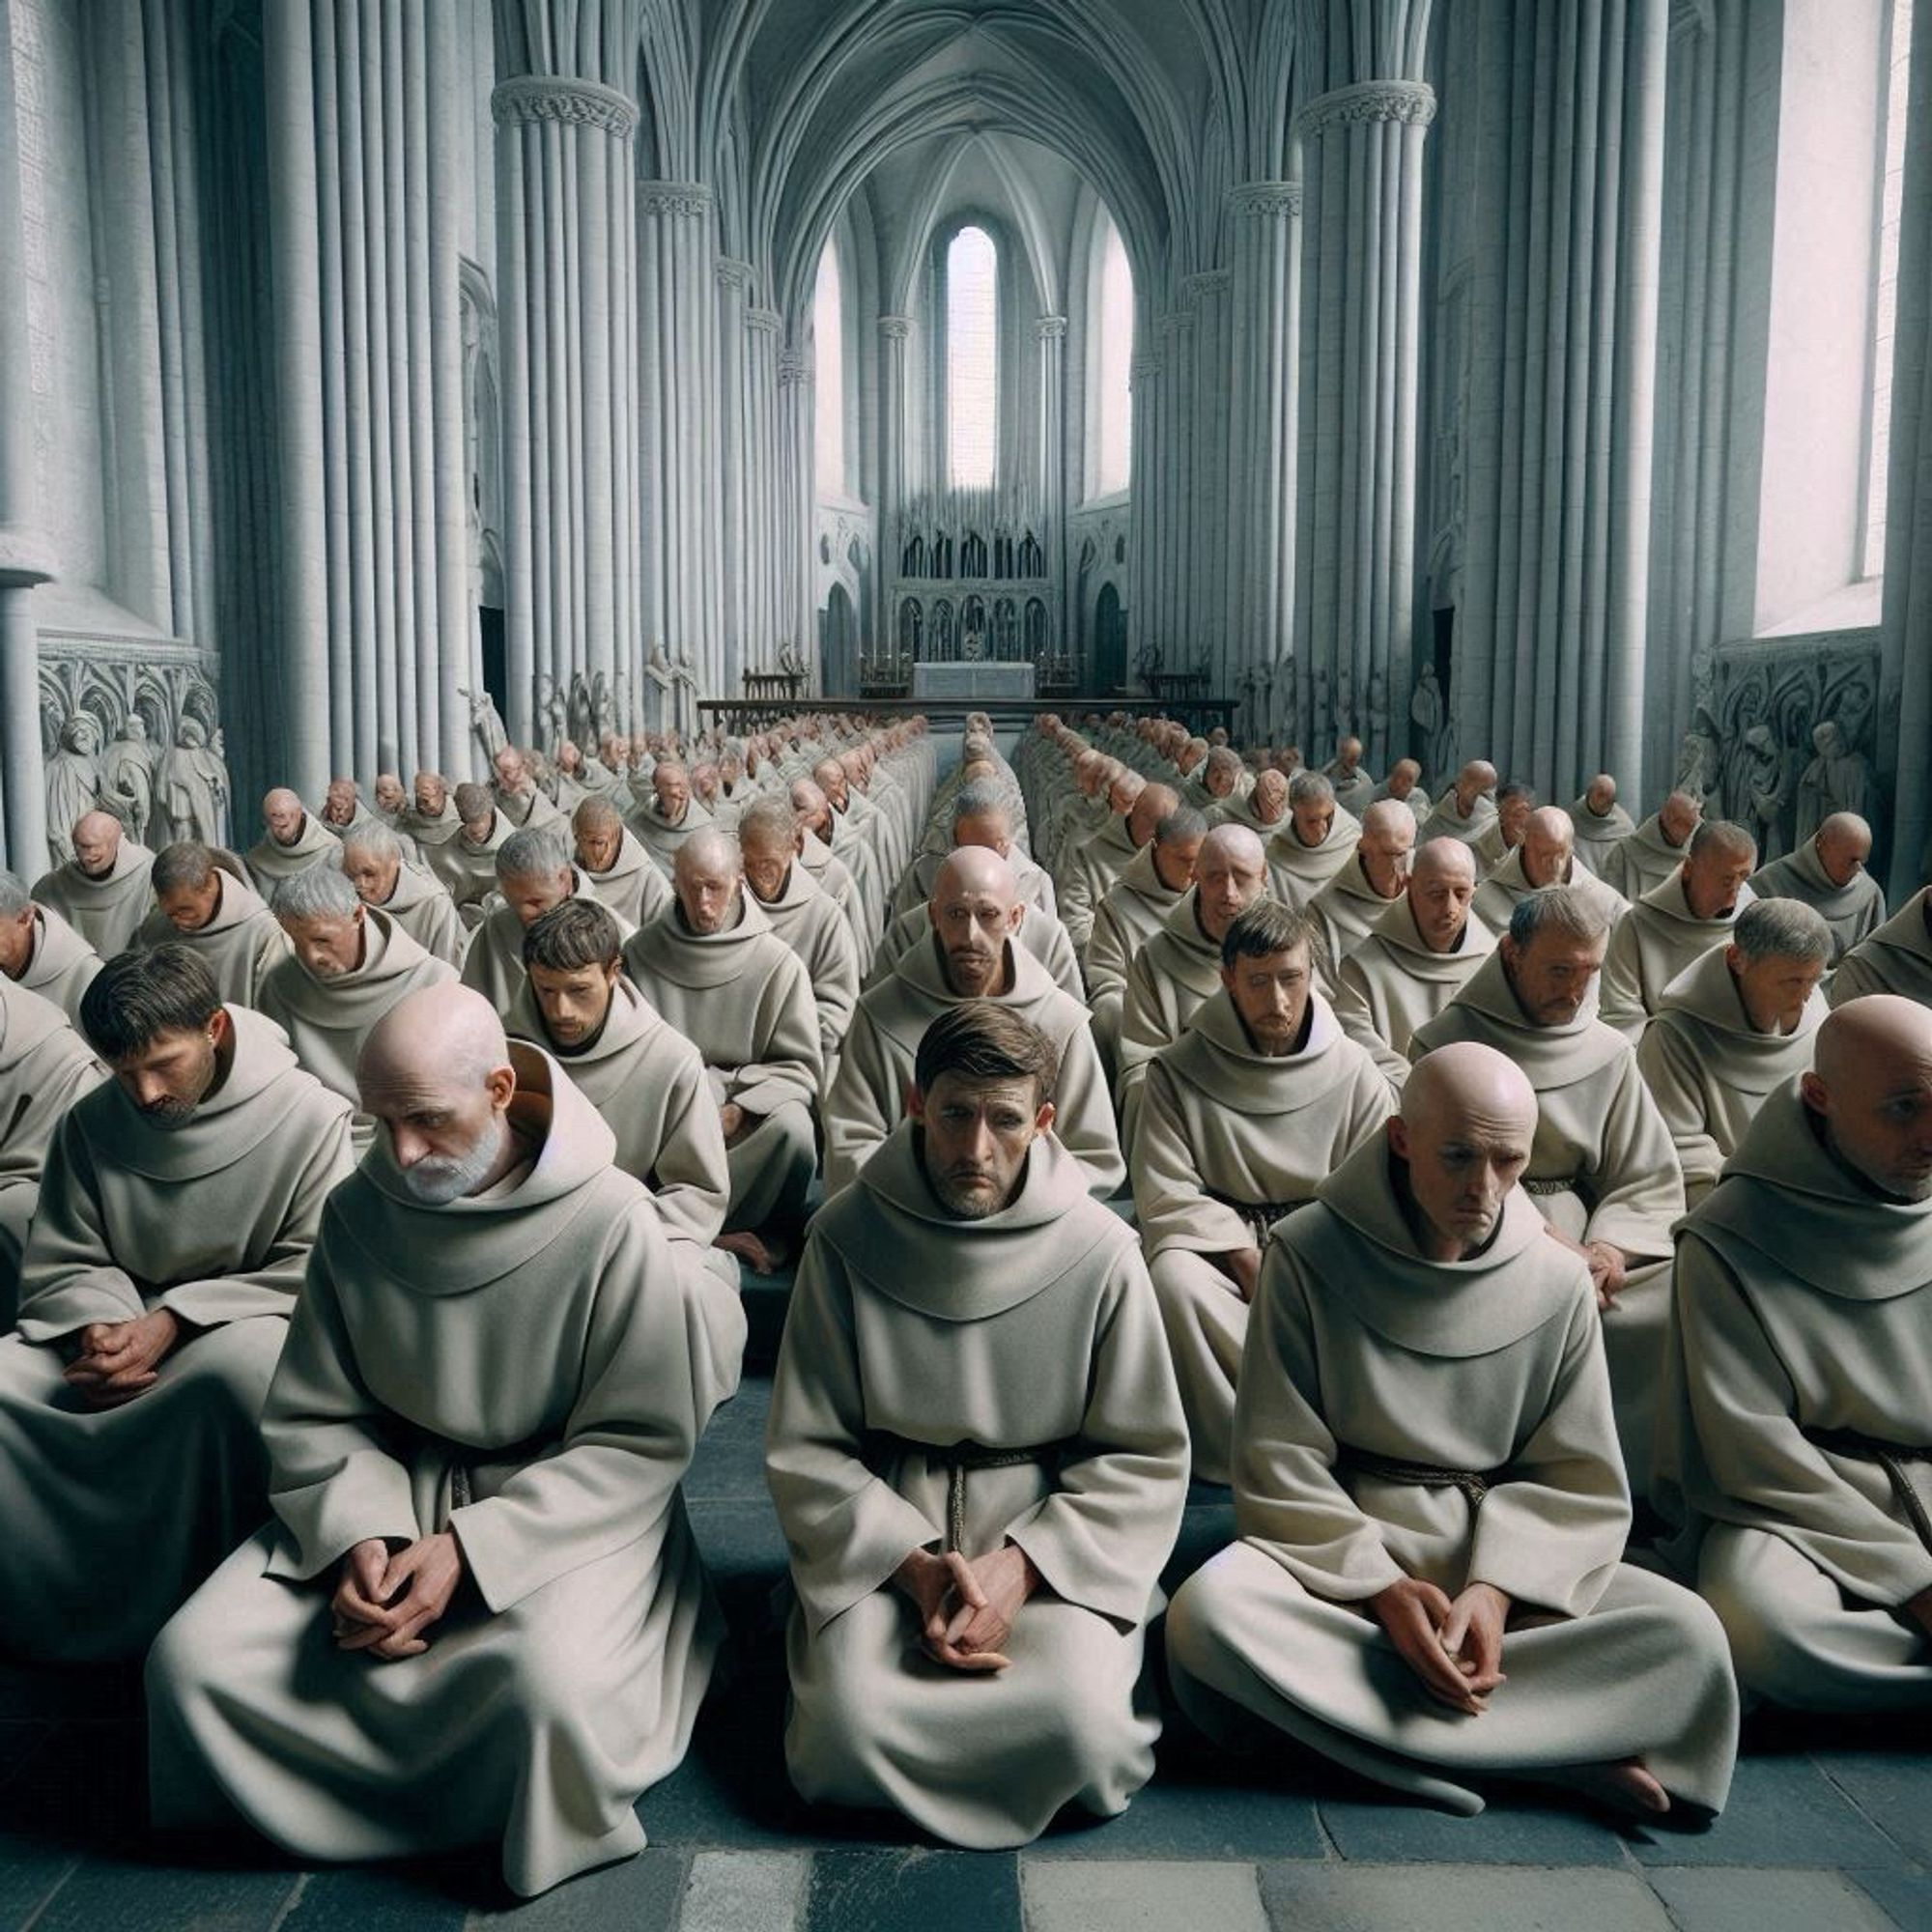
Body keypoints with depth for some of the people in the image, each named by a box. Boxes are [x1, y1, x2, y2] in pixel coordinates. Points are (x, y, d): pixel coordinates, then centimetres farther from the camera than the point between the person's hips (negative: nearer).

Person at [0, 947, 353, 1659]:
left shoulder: (309, 1118, -8)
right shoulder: (91, 1122, 5)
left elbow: (310, 1274, -11)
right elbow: (62, 1267, 7)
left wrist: (171, 1322, -19)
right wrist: (98, 1331, -16)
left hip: (240, 1328, -4)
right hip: (120, 1330, 4)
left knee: (238, 1362, -40)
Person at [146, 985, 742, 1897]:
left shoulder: (609, 1221, -18)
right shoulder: (357, 1212, -4)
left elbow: (642, 1440, -13)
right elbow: (312, 1415, 3)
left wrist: (469, 1549, -19)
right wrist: (358, 1536, -16)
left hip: (568, 1504, -4)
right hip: (388, 1487, 5)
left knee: (549, 1685, -33)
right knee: (192, 1659, -15)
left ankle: (531, 1831, 2)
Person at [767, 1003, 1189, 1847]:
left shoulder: (1100, 1251, -8)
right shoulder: (848, 1236, -7)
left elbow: (1145, 1458, -1)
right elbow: (804, 1449, -3)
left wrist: (1020, 1566, -14)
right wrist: (915, 1566, -17)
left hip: (1052, 1529, 0)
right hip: (884, 1528, 0)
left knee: (1080, 1733, -24)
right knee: (850, 1729, -24)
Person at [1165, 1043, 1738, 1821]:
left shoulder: (1557, 1281, -1)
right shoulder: (1310, 1253, -8)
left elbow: (1576, 1478, 0)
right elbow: (1279, 1462, -8)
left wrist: (1498, 1587, -17)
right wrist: (1378, 1585, -20)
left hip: (1505, 1560, 2)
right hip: (1338, 1548, -2)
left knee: (1688, 1634, -23)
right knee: (1209, 1610, -34)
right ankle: (1553, 1746, -27)